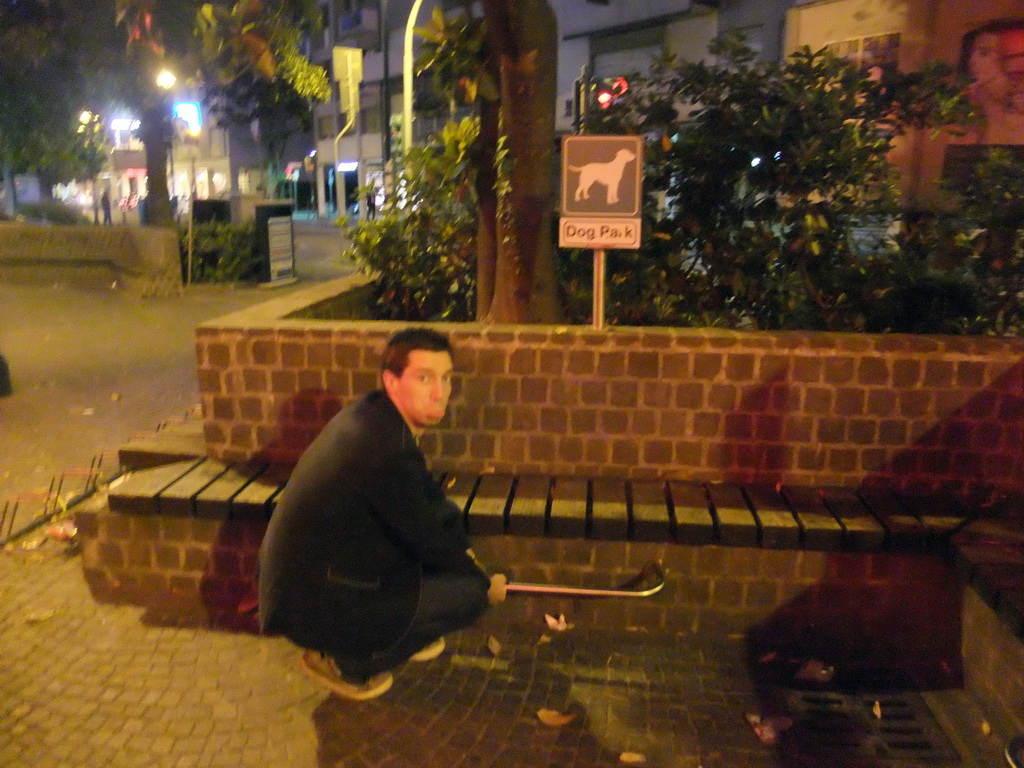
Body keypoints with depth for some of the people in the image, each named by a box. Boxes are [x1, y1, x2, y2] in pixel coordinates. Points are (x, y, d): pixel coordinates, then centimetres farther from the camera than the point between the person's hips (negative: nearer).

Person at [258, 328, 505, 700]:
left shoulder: (372, 412, -2)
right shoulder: (387, 447, -29)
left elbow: (428, 495, 14)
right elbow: (427, 541, -17)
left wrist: (461, 548, 12)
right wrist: (484, 582, 0)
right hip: (312, 606, -9)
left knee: (448, 516, 7)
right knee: (469, 594, -8)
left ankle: (399, 632, 21)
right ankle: (345, 661, 5)